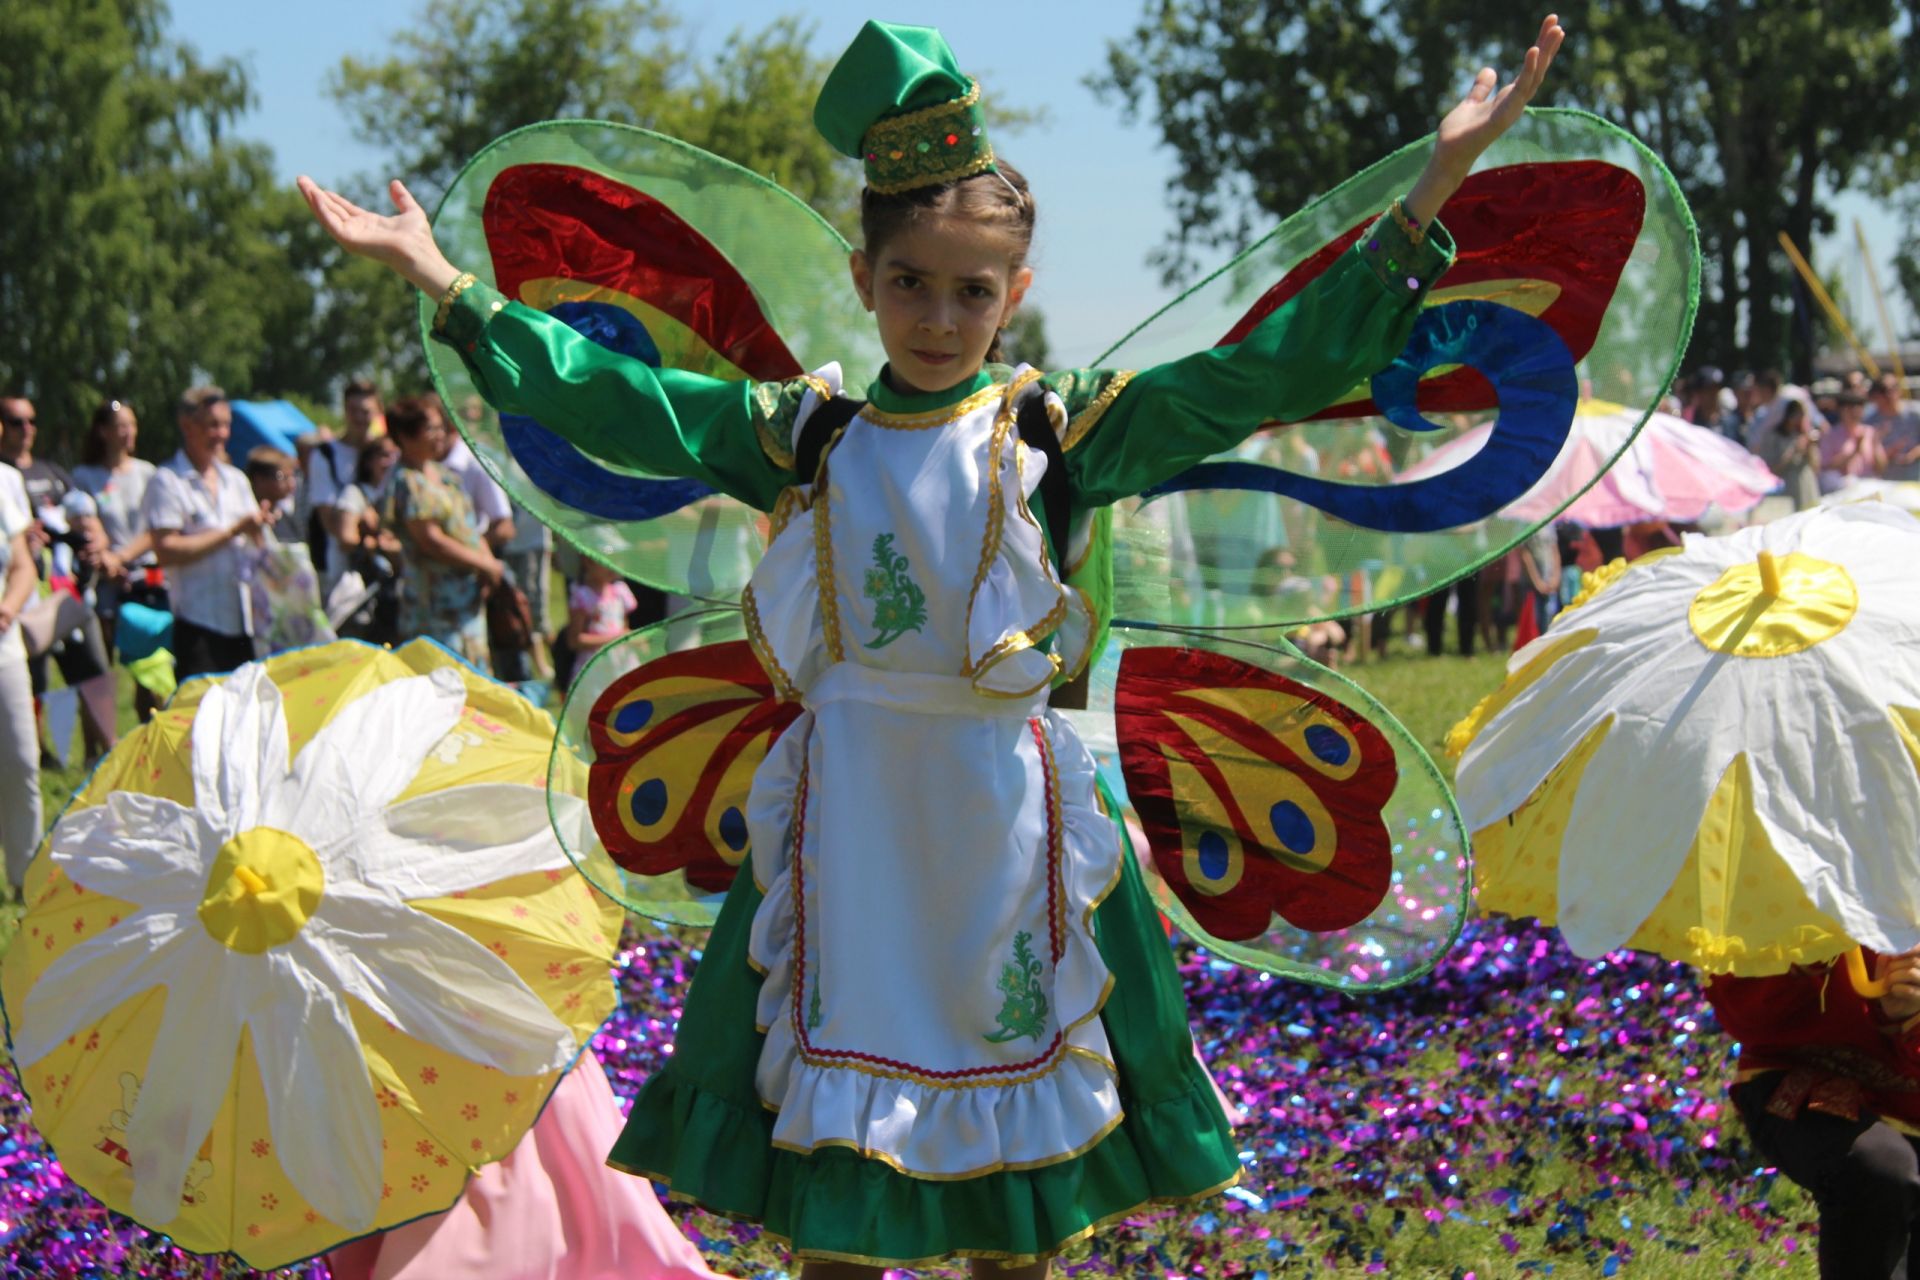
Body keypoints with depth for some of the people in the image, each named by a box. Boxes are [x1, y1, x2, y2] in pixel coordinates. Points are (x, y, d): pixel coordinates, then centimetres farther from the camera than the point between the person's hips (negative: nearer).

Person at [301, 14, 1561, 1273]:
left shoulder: (1060, 428, -1)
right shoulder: (800, 434, 3)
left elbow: (1278, 367, -6)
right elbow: (605, 396, 6)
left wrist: (1432, 189, -11)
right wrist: (446, 283, 4)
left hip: (1007, 816, -1)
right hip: (845, 821, 1)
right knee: (827, 1174, 8)